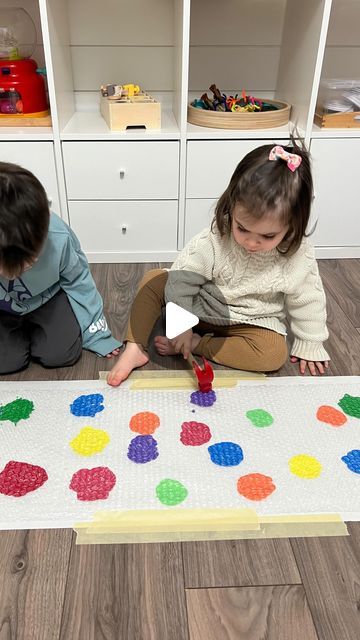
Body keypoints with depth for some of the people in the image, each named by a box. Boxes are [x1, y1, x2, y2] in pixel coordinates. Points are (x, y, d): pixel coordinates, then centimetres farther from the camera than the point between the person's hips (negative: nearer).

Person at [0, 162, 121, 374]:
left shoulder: (59, 237, -35)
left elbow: (79, 282, -15)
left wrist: (97, 333, -6)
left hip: (46, 297, 0)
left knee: (62, 354, -13)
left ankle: (32, 331, 20)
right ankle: (22, 333, 20)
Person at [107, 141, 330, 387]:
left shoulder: (299, 256, -23)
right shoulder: (213, 240, -25)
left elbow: (307, 302, -8)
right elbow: (182, 279, -17)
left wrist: (309, 344, 1)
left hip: (251, 322, 1)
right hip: (200, 308, 0)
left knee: (275, 353, -29)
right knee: (154, 279, -16)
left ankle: (196, 344, -20)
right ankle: (136, 348, -12)